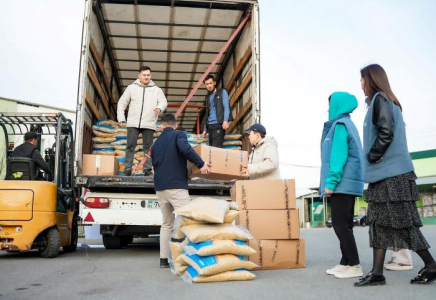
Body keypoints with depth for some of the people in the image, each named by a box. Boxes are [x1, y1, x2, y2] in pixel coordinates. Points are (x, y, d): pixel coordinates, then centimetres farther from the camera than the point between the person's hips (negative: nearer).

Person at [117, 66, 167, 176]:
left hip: (149, 124, 0)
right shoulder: (131, 88, 10)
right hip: (133, 123, 0)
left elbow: (163, 102, -1)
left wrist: (159, 108, -24)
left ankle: (147, 170, 7)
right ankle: (127, 169, 3)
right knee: (130, 146, -1)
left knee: (148, 147, 3)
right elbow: (122, 103, 12)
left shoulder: (156, 89, 11)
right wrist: (121, 118, 2)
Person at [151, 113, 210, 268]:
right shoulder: (178, 135, 0)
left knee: (167, 223, 13)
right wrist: (201, 164, -16)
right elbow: (186, 149, -21)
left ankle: (164, 259, 12)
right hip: (176, 186, -6)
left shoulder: (156, 143, 18)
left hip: (160, 187, 7)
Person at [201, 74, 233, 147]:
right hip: (210, 126, 6)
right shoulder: (208, 97, 21)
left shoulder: (222, 92, 5)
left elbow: (226, 107, -6)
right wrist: (205, 129, 18)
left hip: (219, 125, -6)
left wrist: (225, 120, -22)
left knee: (216, 147, -16)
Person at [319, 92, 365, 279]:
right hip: (347, 182, 10)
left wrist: (331, 181, -21)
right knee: (343, 225, 11)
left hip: (342, 183, -10)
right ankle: (346, 263, 15)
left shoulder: (340, 125, -10)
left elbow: (338, 156, -19)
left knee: (340, 225, -7)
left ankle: (354, 265, -4)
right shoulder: (347, 124, 19)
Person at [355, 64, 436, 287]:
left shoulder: (379, 99, -9)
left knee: (402, 223, -2)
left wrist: (371, 158, -11)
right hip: (385, 174, 10)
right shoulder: (386, 101, 20)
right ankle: (377, 273, 7)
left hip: (391, 174, -10)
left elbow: (386, 133, -21)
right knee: (379, 223, 6)